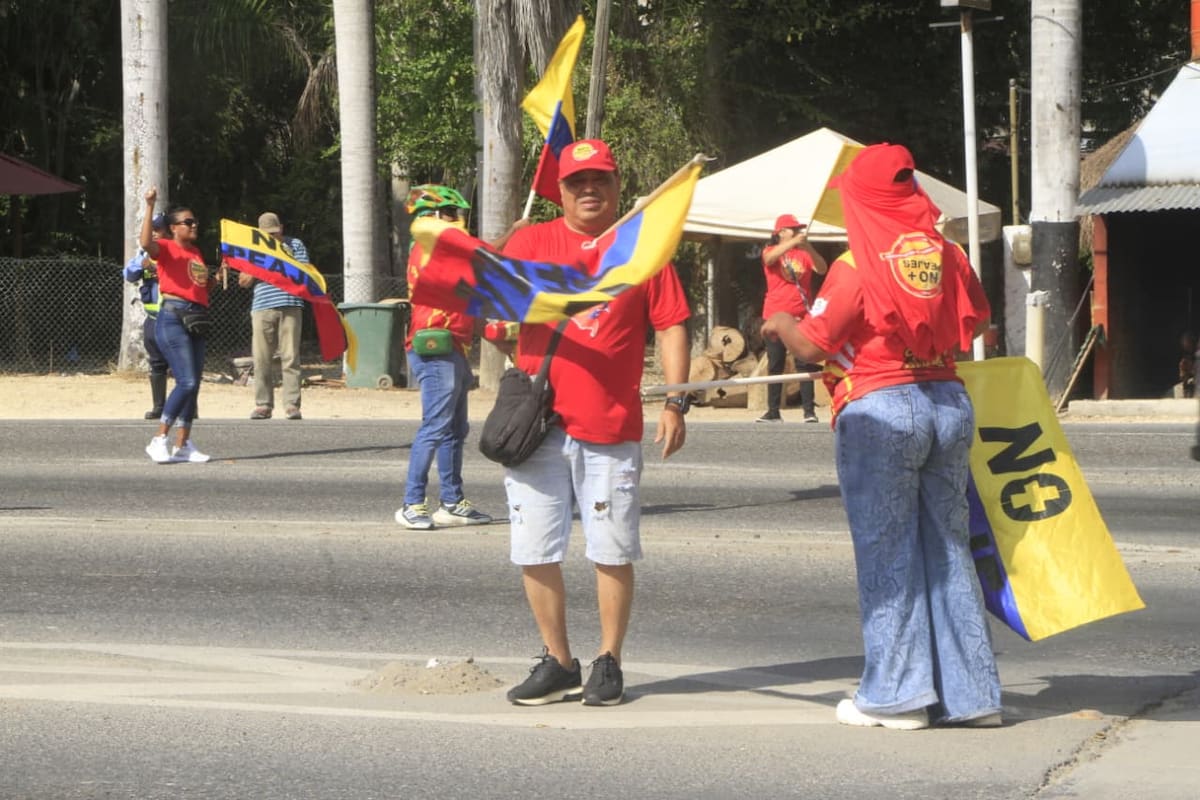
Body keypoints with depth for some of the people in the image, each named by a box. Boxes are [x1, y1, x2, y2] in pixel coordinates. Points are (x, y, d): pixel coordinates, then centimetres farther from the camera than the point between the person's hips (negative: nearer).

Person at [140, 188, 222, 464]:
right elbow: (146, 243, -29)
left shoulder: (196, 252, 19)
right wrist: (150, 206, -30)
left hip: (196, 321, 8)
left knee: (193, 384, 7)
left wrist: (216, 278, 13)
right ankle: (159, 440, -12)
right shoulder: (166, 248, -4)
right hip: (173, 319, -8)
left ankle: (183, 445, 12)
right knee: (186, 382, -17)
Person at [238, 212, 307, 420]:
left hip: (290, 307, -2)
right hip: (262, 307, 2)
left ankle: (292, 405, -7)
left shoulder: (295, 245, 14)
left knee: (291, 357, -7)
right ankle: (263, 405, 2)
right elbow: (243, 281, 14)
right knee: (262, 359, -2)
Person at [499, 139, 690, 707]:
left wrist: (675, 402, -3)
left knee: (613, 552, 2)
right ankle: (557, 662, 16)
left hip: (612, 426, -1)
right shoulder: (532, 241, 8)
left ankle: (609, 663, 14)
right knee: (535, 552, 4)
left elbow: (671, 326, 5)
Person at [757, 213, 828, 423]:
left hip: (802, 316, 1)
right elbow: (770, 258, -19)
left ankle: (809, 411, -6)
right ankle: (773, 412, 6)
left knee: (805, 363, -4)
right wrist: (794, 242, -32)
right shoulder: (771, 251, 5)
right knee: (775, 364, 3)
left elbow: (822, 269, -6)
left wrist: (808, 247, -22)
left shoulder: (804, 253, 9)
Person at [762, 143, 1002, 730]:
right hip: (949, 403, 5)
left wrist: (780, 323, 11)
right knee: (949, 548, 11)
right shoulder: (949, 255, 5)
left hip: (879, 412, -5)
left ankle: (897, 694, 3)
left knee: (886, 554, 2)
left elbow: (810, 345, -10)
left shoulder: (857, 266, -12)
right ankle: (970, 692, 13)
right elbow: (974, 322, 19)